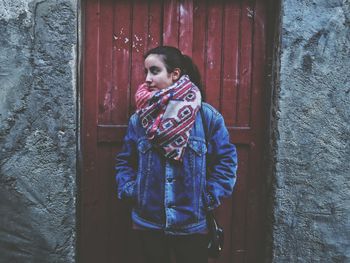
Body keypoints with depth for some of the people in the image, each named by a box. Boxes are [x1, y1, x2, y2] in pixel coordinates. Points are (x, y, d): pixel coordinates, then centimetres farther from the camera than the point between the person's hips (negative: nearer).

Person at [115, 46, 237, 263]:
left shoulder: (206, 115, -10)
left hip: (192, 223, -2)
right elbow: (124, 161, 10)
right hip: (148, 221, 3)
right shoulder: (139, 118, -1)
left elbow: (226, 159, -4)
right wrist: (129, 190, -3)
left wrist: (209, 198, -9)